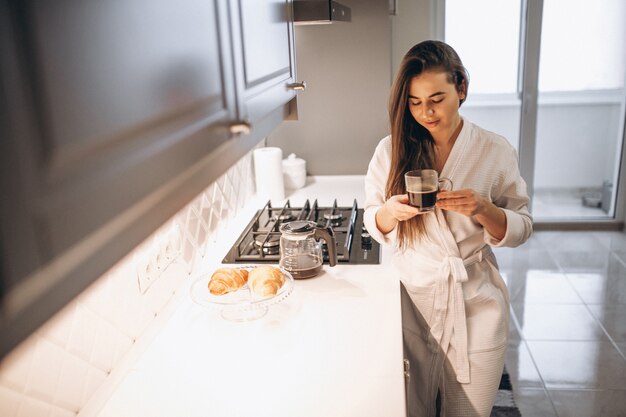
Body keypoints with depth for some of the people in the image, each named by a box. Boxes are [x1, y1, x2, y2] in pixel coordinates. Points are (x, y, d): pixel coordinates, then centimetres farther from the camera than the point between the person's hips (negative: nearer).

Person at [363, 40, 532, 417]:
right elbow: (375, 225, 3)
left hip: (476, 307, 0)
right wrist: (391, 211, -20)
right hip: (413, 302, 1)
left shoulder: (495, 151, -7)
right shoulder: (392, 150, -4)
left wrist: (482, 209, -22)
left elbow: (521, 228, -2)